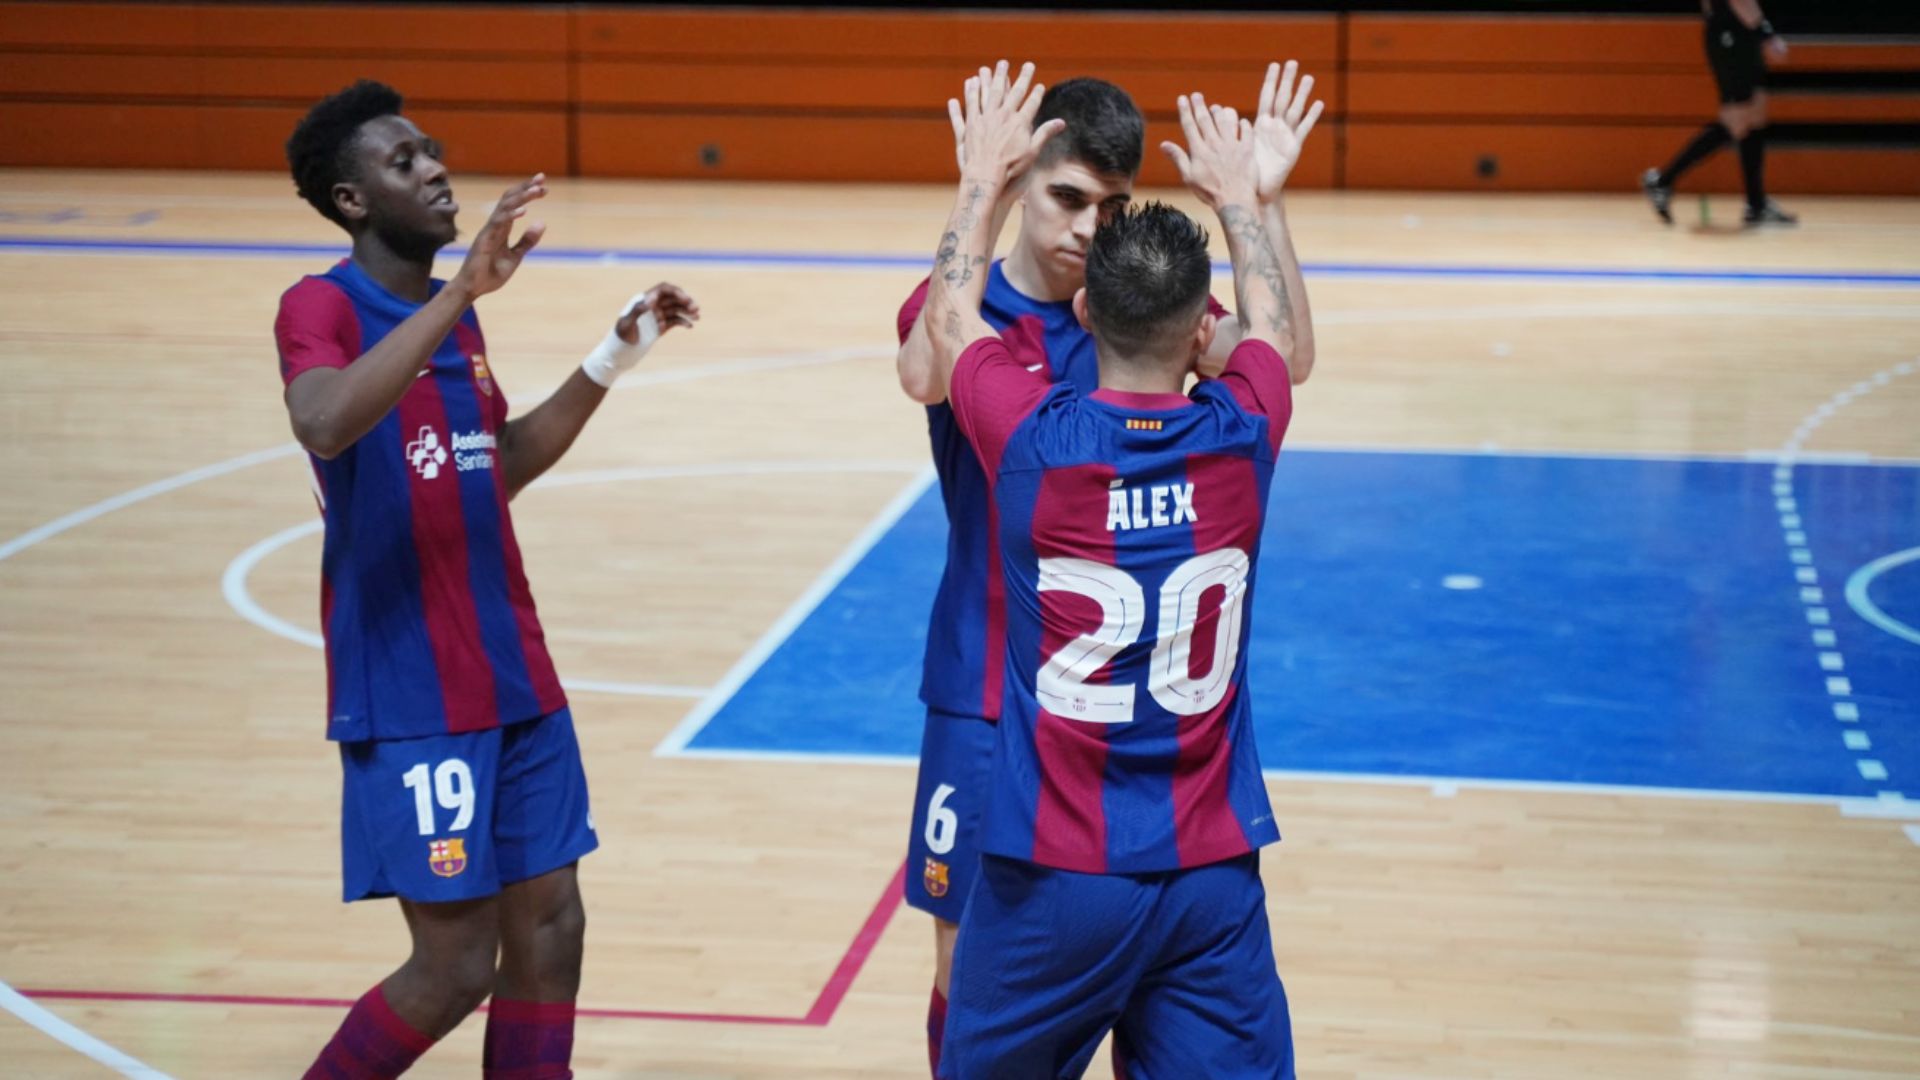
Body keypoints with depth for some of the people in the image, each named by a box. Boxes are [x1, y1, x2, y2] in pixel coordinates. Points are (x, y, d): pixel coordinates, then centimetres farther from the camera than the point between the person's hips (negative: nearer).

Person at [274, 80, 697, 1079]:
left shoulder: (454, 316, 12)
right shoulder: (322, 307, -13)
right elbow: (323, 425, -35)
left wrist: (613, 359, 17)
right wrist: (460, 291, -37)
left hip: (516, 679, 8)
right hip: (411, 699, -8)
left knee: (550, 930, 8)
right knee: (456, 964, -5)